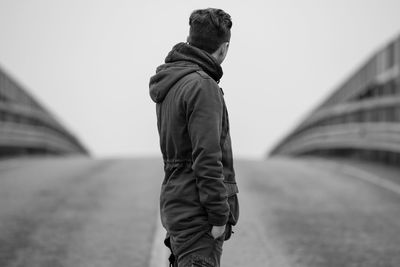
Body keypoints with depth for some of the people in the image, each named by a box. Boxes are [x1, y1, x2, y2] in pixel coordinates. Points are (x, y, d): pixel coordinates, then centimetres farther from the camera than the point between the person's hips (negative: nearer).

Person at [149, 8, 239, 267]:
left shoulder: (169, 83, 12)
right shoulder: (202, 86, -16)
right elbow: (207, 158, -21)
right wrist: (219, 215, -16)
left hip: (175, 204, 9)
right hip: (197, 214, -9)